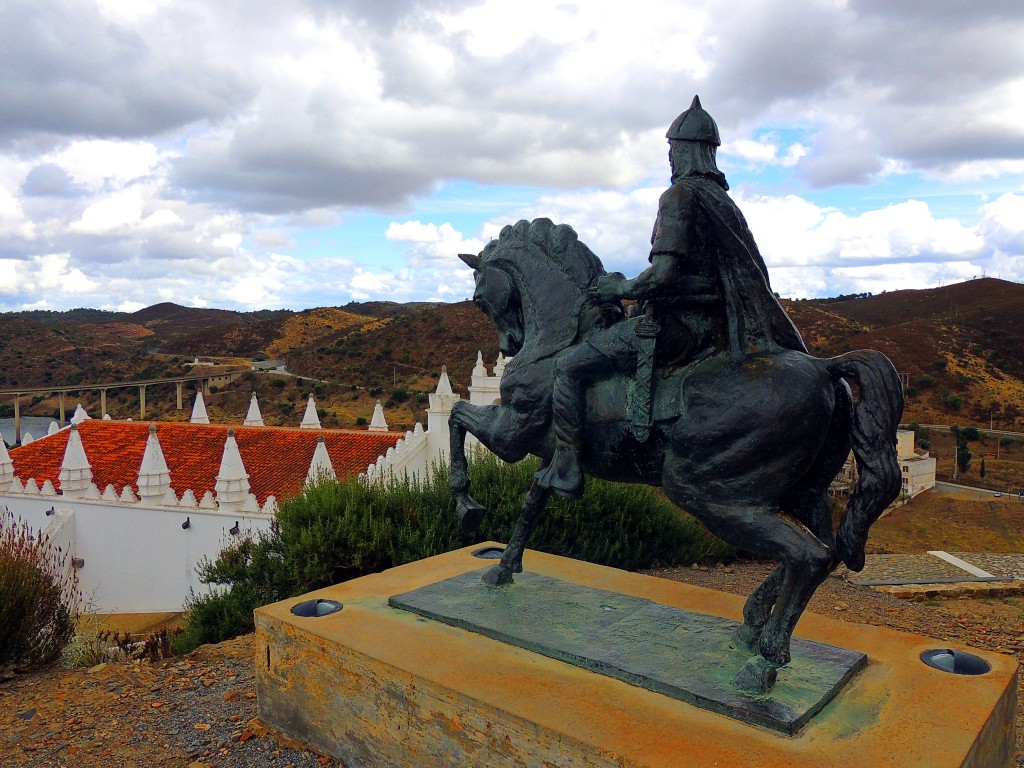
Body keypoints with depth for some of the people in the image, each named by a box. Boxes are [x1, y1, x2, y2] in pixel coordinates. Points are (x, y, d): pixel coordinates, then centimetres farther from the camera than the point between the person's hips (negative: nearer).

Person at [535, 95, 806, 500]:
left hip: (674, 323, -9)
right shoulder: (725, 201, 14)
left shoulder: (680, 195, -13)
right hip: (713, 325, 9)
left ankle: (565, 470, -3)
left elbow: (664, 272, -24)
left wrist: (620, 288, -6)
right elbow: (753, 272, 17)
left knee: (568, 367, -4)